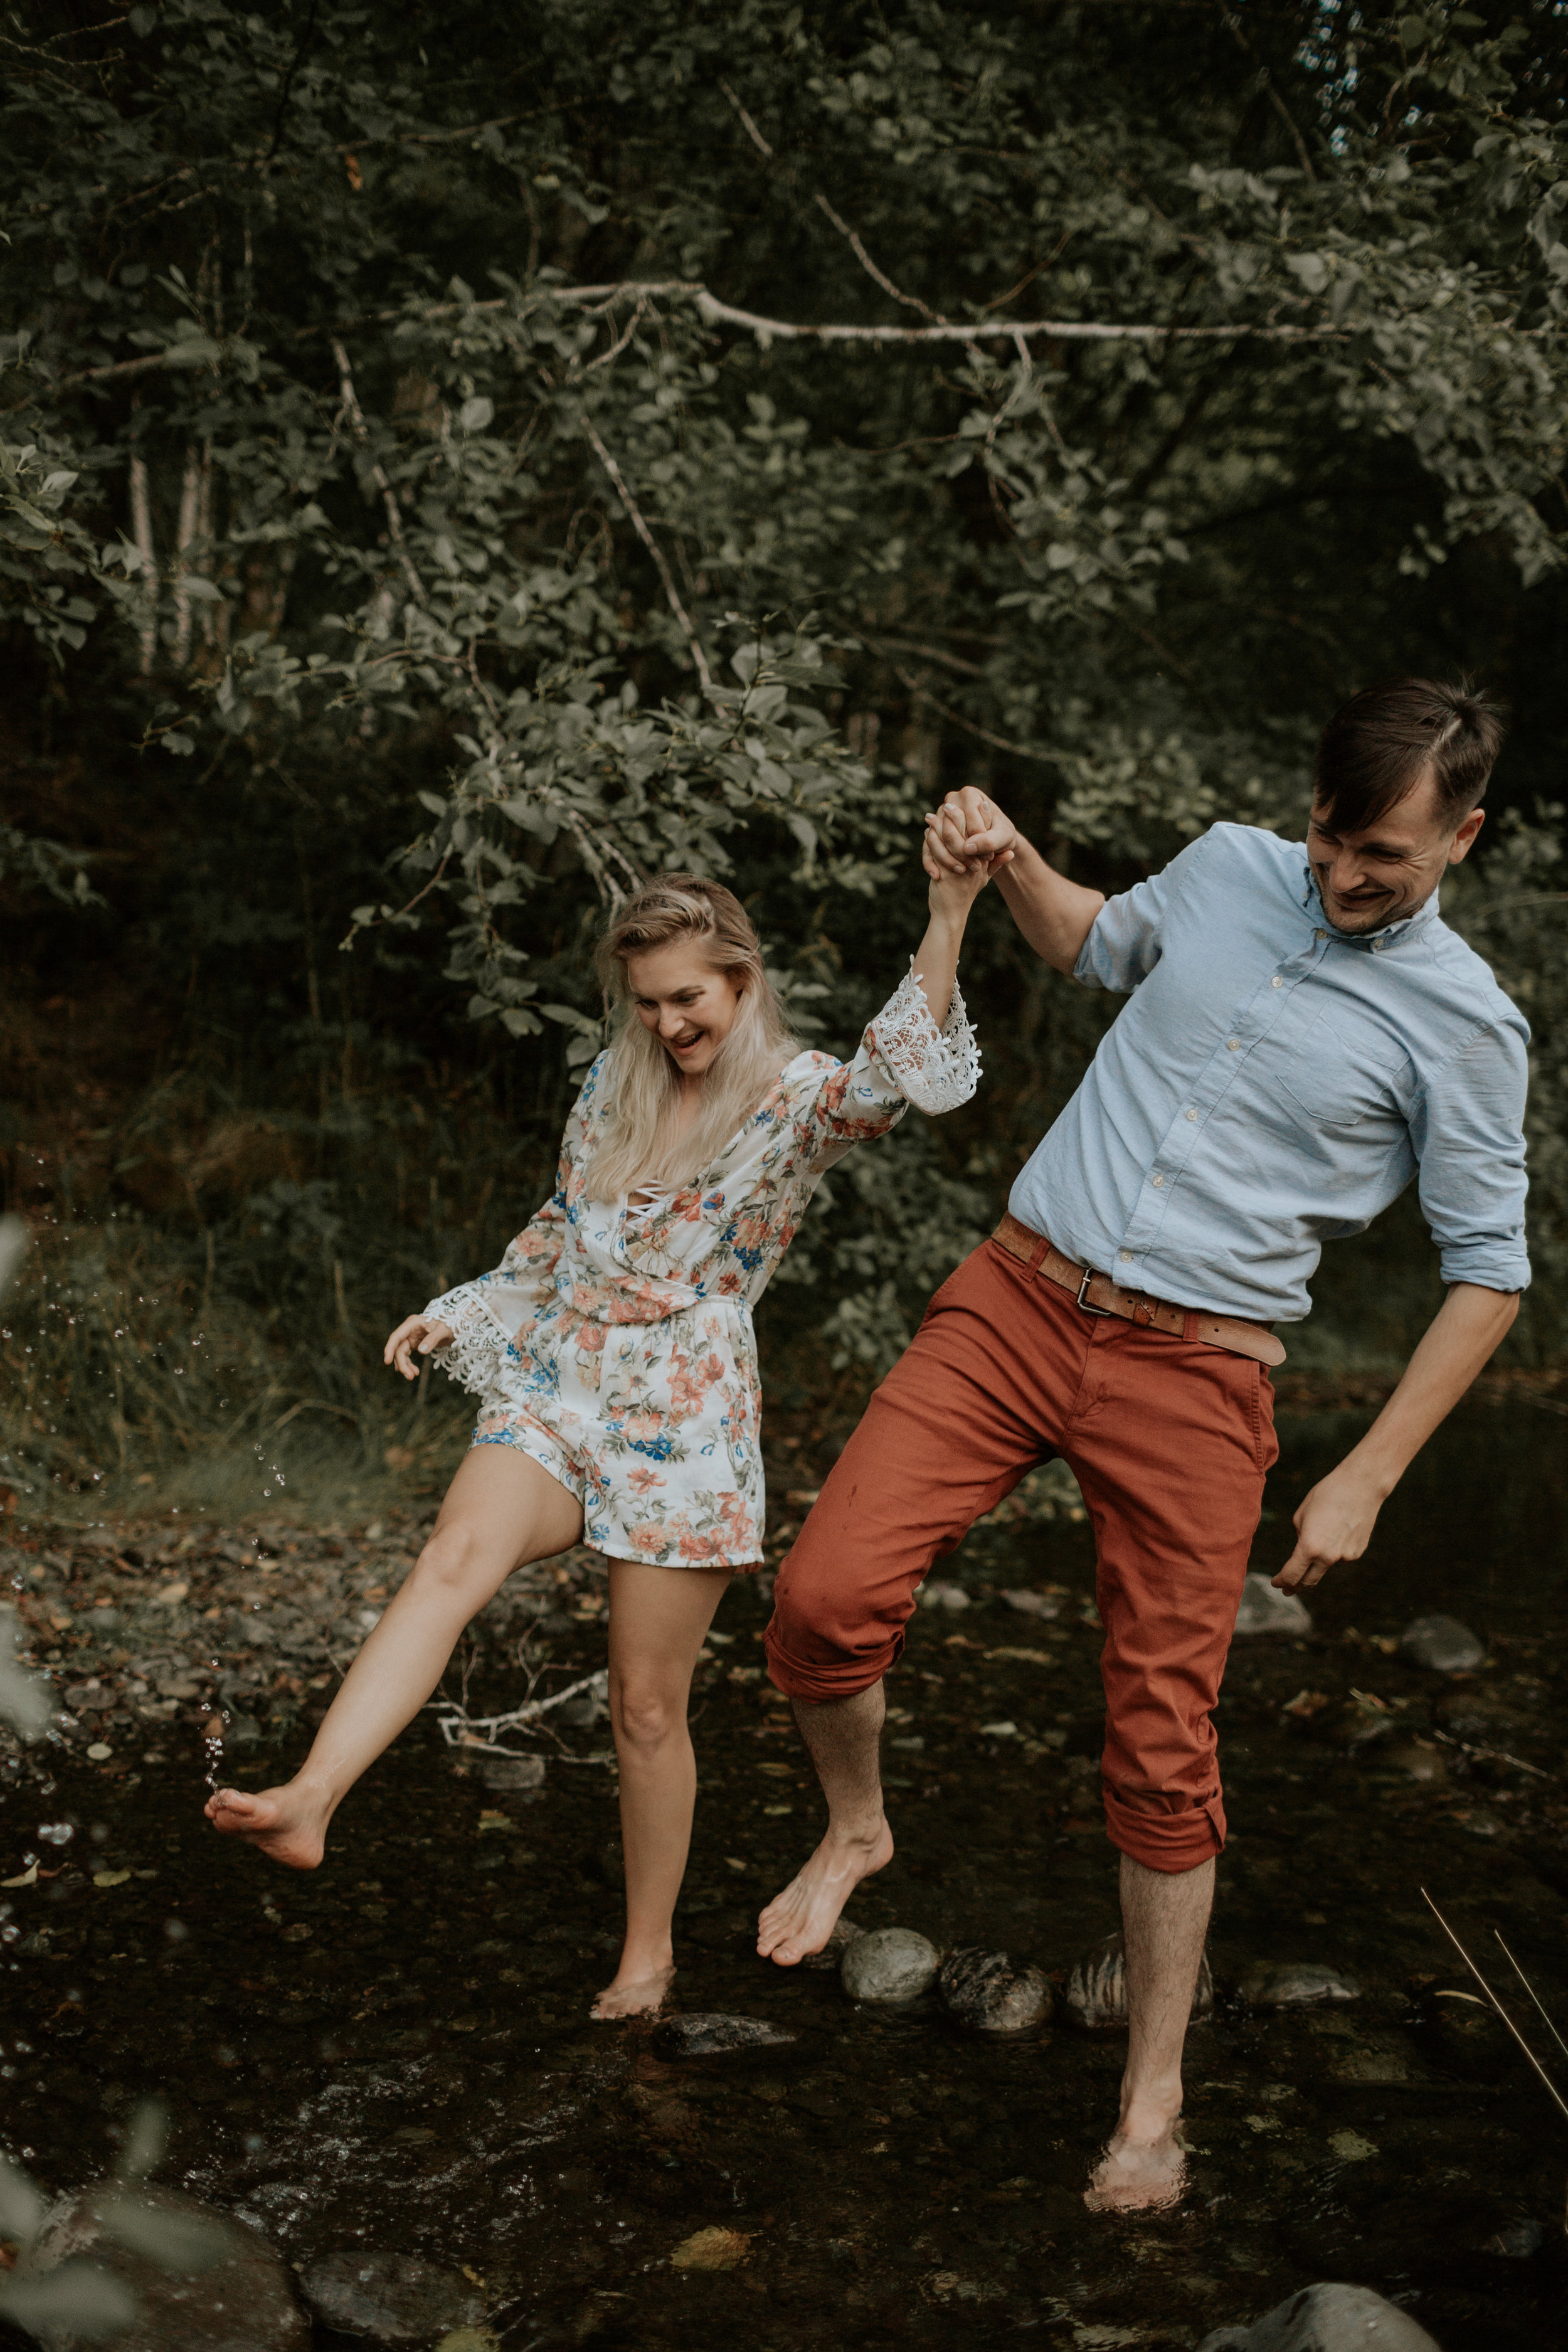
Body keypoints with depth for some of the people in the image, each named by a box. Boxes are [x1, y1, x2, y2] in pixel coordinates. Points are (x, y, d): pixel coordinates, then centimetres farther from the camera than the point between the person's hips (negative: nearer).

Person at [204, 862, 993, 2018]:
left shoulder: (797, 1100, -3)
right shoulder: (614, 1088, 14)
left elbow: (902, 1078, -25)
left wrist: (948, 919, -35)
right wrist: (462, 1311, 19)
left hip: (685, 1422, -4)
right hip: (554, 1393, 4)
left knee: (648, 1704, 2)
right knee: (453, 1560, -27)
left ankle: (649, 1950, 21)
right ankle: (307, 1804, -42)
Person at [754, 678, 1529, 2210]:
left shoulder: (1463, 1024, -5)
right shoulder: (1229, 868, 5)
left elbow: (1488, 1271, 1)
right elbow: (1095, 949, 27)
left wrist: (1369, 1478, -3)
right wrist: (1009, 863, 6)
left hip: (1193, 1373, -3)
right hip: (1017, 1294, 3)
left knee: (1163, 1752, 2)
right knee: (827, 1590, -13)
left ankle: (1152, 2102, 21)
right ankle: (854, 1826, 19)